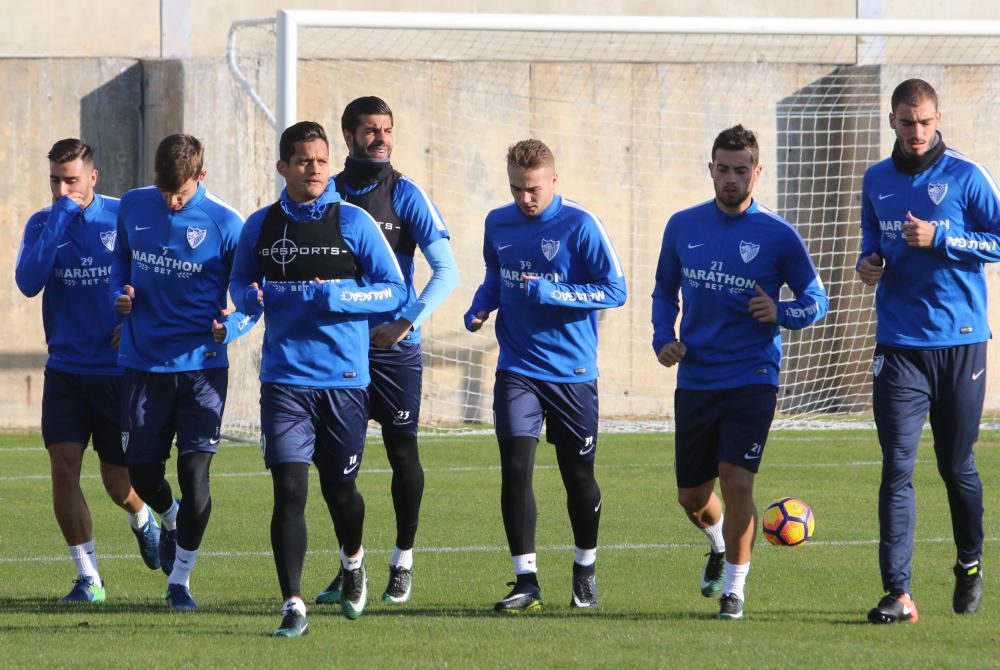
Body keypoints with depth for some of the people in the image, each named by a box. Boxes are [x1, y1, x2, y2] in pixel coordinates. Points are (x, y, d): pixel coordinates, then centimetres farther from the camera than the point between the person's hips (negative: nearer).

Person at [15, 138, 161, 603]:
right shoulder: (42, 225, 0)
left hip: (118, 369, -1)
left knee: (118, 481, 5)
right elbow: (29, 282, -17)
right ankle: (88, 577, -1)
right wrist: (59, 220, -20)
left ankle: (142, 521, 42)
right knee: (64, 465, -12)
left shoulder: (122, 218, -5)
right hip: (65, 369, 1)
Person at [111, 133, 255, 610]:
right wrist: (120, 294, -2)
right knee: (142, 471, 6)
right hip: (143, 363, 3)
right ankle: (171, 521, 42)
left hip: (201, 365, -3)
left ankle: (180, 579, 9)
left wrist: (231, 326, -21)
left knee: (194, 472, -7)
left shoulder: (224, 223, -9)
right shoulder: (133, 207, 1)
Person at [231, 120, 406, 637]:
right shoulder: (261, 226, 6)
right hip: (284, 378, 1)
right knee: (289, 489, -11)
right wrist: (249, 297, -5)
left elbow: (395, 291, -1)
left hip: (344, 378, -1)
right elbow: (240, 284, 20)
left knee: (339, 488, 11)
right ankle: (293, 607, -11)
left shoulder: (353, 222, -1)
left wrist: (339, 298, -17)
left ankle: (353, 560, 44)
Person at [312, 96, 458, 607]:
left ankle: (403, 561, 15)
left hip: (396, 349, -3)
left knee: (402, 452, 2)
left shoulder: (405, 195, -4)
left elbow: (446, 271, -10)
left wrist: (406, 322, -18)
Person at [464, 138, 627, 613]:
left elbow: (615, 290, -11)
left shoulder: (579, 226, -10)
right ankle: (526, 582, -10)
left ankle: (585, 571, 30)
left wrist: (551, 293, -21)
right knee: (515, 467, -12)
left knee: (578, 476, 8)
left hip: (572, 372, -3)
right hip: (517, 371, 3)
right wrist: (480, 307, 0)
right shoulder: (498, 224, 5)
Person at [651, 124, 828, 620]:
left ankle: (734, 588, -2)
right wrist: (663, 338, 2)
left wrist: (781, 313, -17)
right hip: (694, 378, 4)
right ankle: (720, 547, 43)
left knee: (736, 479, -17)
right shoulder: (683, 227, 6)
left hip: (752, 379, -4)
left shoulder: (779, 236, -4)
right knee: (691, 496, 9)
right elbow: (665, 290, 19)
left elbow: (816, 301, 4)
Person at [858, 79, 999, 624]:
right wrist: (869, 262, 2)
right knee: (897, 467, -9)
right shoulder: (876, 181, 10)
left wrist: (938, 239, -16)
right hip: (899, 346, 2)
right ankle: (897, 594, -14)